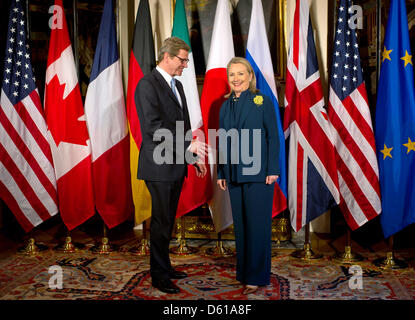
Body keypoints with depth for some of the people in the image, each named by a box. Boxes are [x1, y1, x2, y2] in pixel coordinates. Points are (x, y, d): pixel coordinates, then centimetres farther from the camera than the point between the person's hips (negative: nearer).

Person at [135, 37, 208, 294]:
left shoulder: (177, 85, 16)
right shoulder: (147, 84, -12)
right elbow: (153, 126, -21)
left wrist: (194, 157, 14)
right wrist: (188, 146, -22)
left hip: (176, 165, 8)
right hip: (160, 166, -8)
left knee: (168, 221, 16)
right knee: (162, 222, 1)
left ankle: (165, 266, 29)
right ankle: (159, 276, 15)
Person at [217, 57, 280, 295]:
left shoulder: (262, 101, -2)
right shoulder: (226, 106, 12)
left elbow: (273, 137, -5)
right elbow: (223, 141, 14)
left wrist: (273, 170, -11)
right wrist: (221, 173, 11)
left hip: (258, 173, -5)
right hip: (235, 174, 5)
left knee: (257, 224, 0)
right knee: (240, 224, 11)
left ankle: (257, 276, 11)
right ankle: (243, 271, 24)